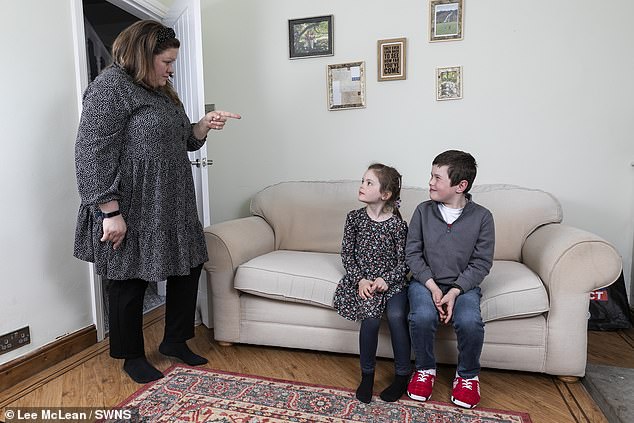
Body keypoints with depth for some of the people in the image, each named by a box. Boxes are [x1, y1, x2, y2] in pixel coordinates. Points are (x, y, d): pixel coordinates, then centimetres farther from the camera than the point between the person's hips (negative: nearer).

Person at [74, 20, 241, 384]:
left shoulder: (160, 91, 15)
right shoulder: (111, 87, -12)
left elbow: (183, 142, 20)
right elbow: (93, 154, -18)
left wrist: (205, 125, 0)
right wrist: (110, 213, -22)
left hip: (172, 207, 9)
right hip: (132, 213, -9)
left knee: (188, 267, 12)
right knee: (131, 281, 6)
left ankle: (175, 341, 31)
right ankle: (133, 357, 26)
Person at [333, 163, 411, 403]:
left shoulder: (397, 225, -6)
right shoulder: (355, 218, 1)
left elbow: (403, 262, -2)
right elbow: (347, 254, 2)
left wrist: (386, 279, -18)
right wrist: (360, 279, -11)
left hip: (391, 282, -1)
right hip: (361, 280, 1)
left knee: (396, 315, -26)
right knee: (370, 315, -25)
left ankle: (402, 375, -2)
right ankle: (367, 374, -4)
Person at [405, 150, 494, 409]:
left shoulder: (482, 217, -5)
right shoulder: (423, 211, -2)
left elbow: (481, 263, -5)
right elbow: (412, 254, -2)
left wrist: (454, 292, -17)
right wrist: (432, 286, -15)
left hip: (463, 285, 0)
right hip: (425, 281, 1)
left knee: (470, 322, -29)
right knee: (422, 316, -29)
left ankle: (468, 375, 4)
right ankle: (425, 369, 3)